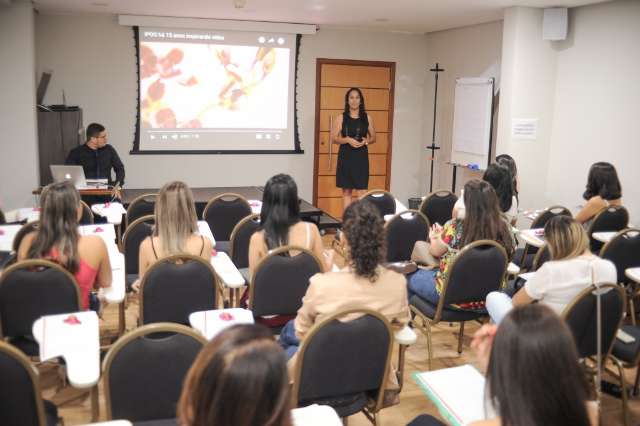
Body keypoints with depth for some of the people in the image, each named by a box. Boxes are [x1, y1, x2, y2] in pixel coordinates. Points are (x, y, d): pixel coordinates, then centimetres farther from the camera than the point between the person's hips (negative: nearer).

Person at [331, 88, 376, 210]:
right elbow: (334, 138, -2)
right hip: (346, 156, -1)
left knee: (361, 190, 0)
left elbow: (373, 137, 12)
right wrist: (348, 140, -17)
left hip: (361, 157, 2)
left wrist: (366, 141, -9)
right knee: (346, 190, 3)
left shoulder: (367, 118, 6)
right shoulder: (341, 118, 0)